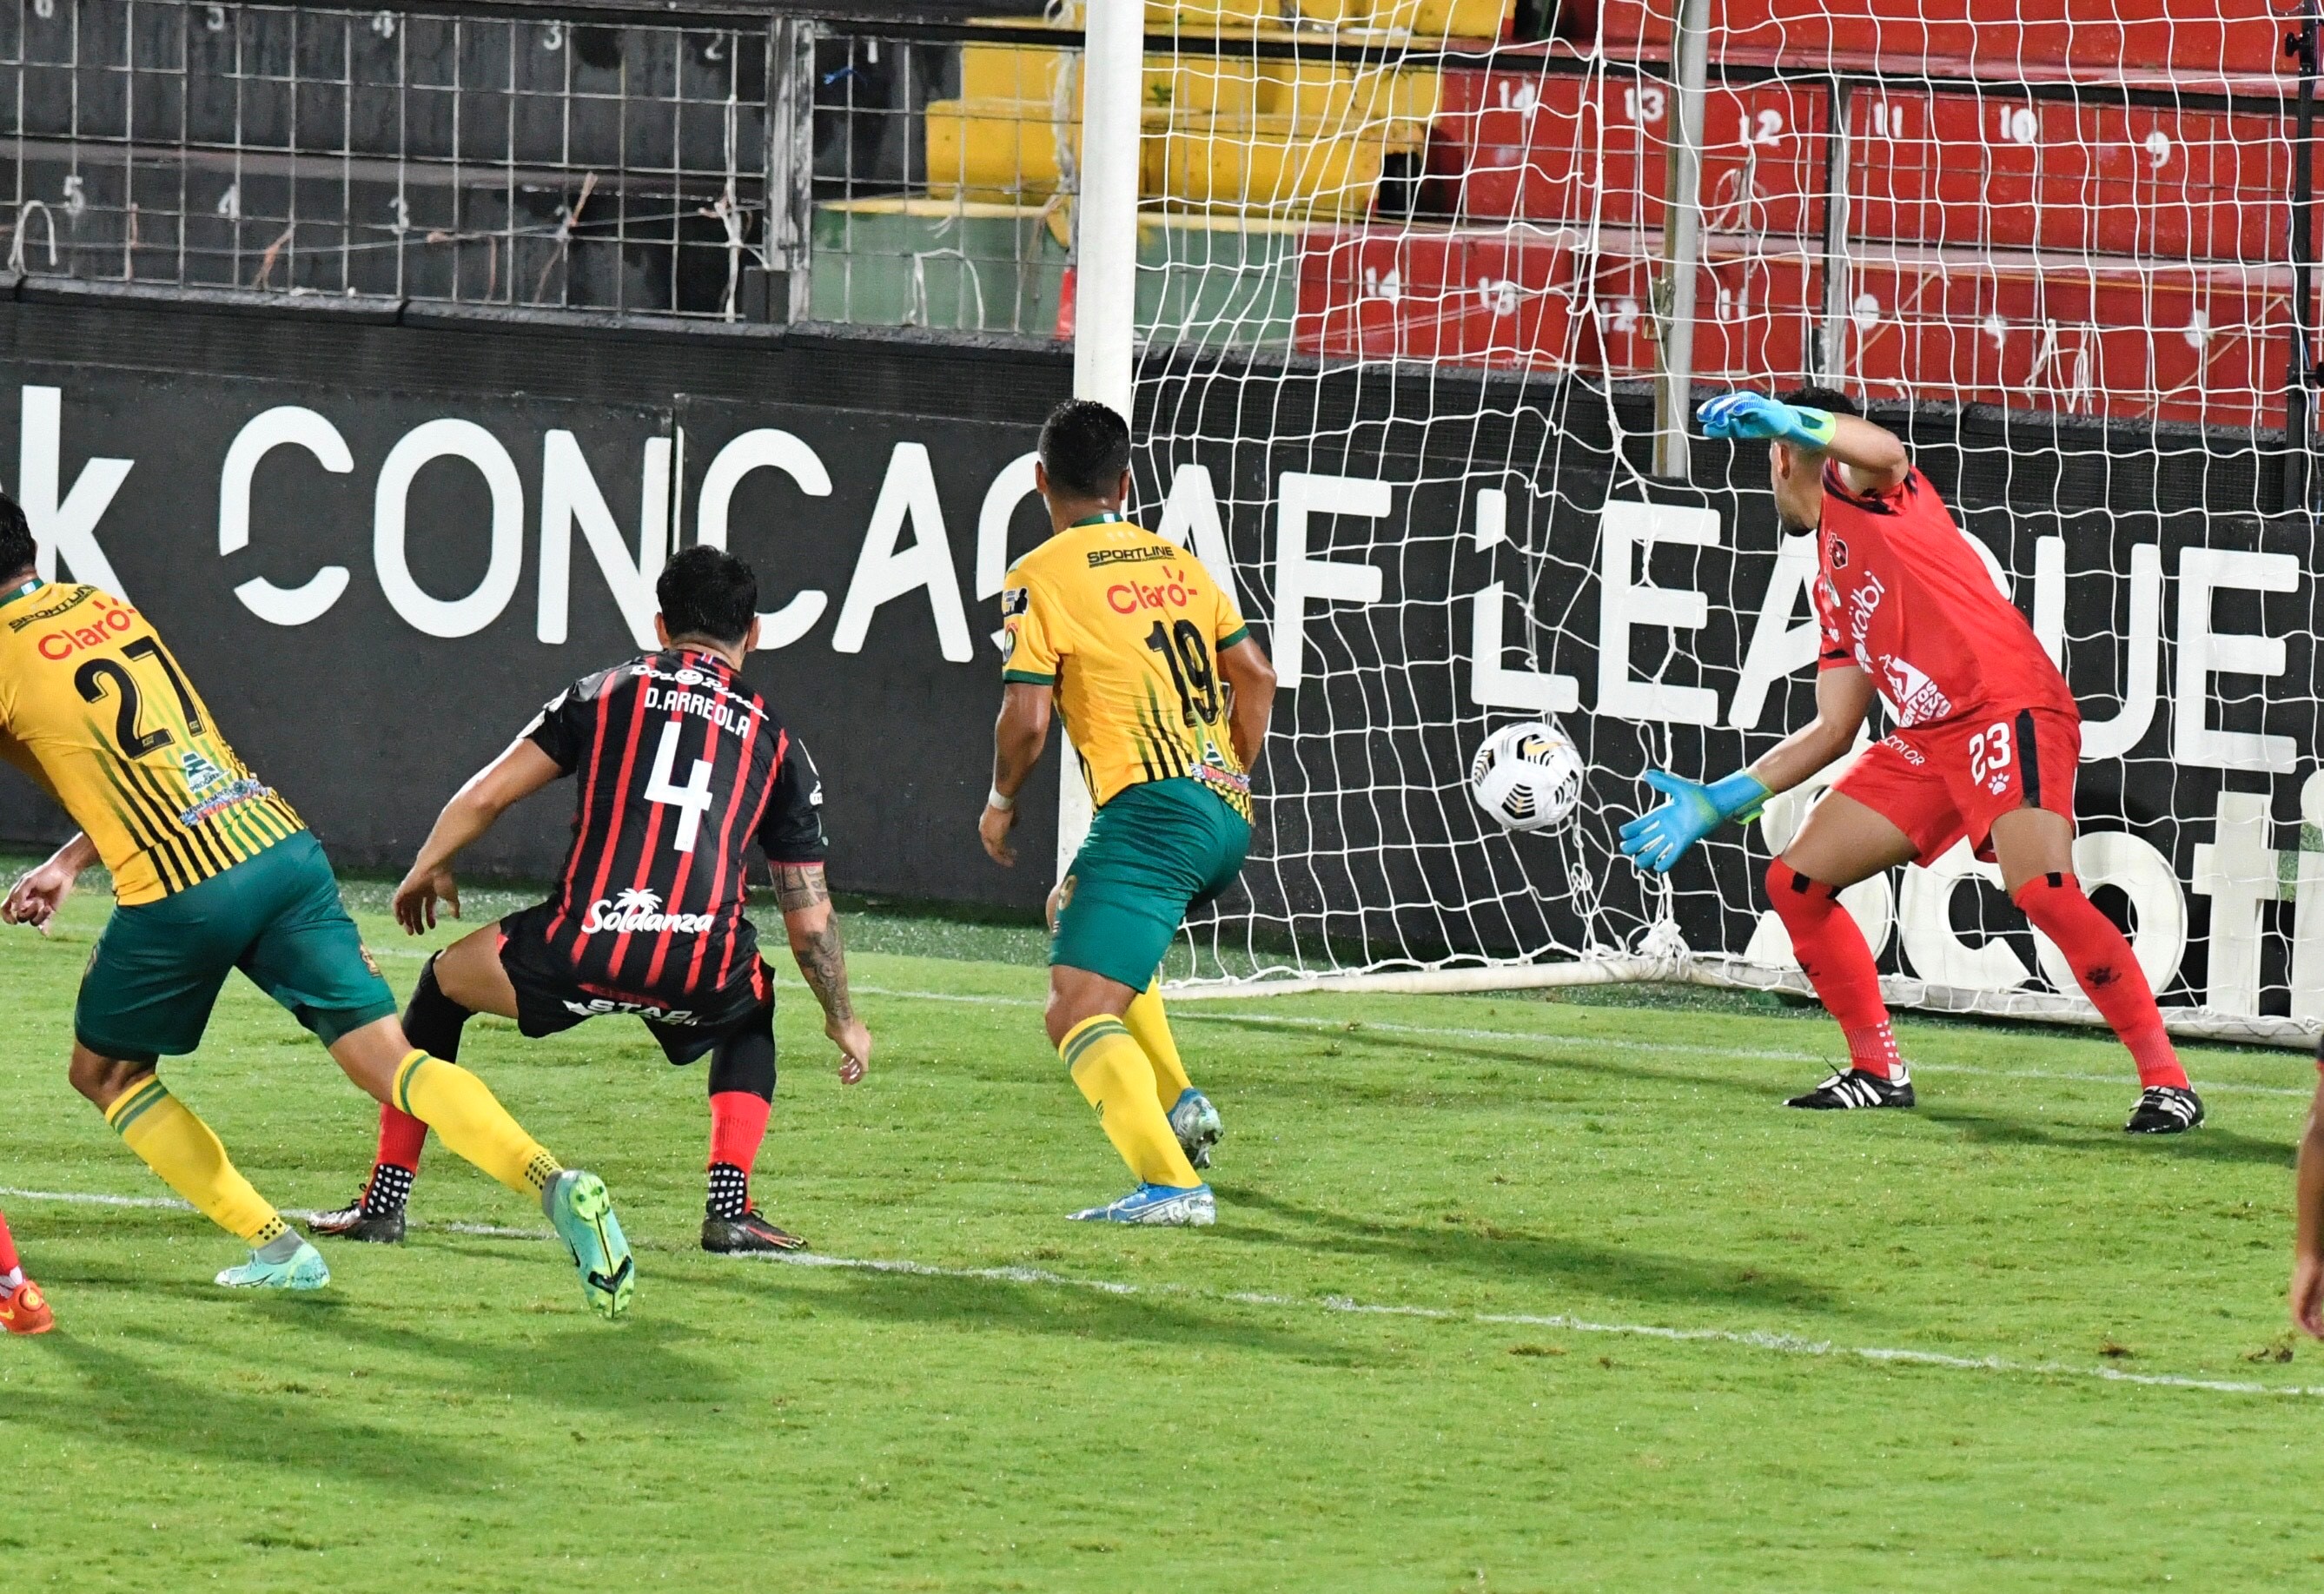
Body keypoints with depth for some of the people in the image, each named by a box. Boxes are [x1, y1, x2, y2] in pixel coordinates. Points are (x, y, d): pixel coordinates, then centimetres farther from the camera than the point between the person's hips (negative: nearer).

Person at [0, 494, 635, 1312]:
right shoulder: (106, 608, 21)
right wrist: (67, 864, 34)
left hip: (181, 892, -6)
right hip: (281, 845, 6)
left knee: (104, 1070, 18)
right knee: (389, 1059, -2)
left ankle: (278, 1249, 10)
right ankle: (555, 1184, -25)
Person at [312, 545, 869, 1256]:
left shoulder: (602, 692, 16)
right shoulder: (776, 742, 18)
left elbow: (485, 796, 15)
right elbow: (810, 920, 19)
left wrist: (428, 870, 35)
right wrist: (843, 1021, 34)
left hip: (578, 955, -1)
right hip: (699, 971, 1)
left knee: (443, 982, 29)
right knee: (750, 1016, 38)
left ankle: (384, 1202, 26)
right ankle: (729, 1207, 18)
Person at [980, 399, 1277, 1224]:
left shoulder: (1040, 576, -3)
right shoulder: (1175, 561, 17)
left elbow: (1026, 717, -9)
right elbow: (1254, 675, 18)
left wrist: (1002, 801, 9)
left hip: (1150, 810, -8)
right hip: (1226, 817, 8)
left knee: (1078, 1014, -12)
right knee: (1074, 908, 33)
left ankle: (1169, 1181, -30)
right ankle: (1177, 1101, 19)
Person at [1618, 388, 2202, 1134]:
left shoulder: (1857, 483, 4)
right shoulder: (1831, 585, 26)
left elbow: (1882, 450, -23)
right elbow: (1832, 729, 25)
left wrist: (1787, 418, -41)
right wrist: (1719, 802, 23)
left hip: (2011, 711, -9)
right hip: (1930, 739, 9)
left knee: (2044, 891, -27)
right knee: (1796, 883, 6)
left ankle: (2166, 1079, -22)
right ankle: (1878, 1071, 14)